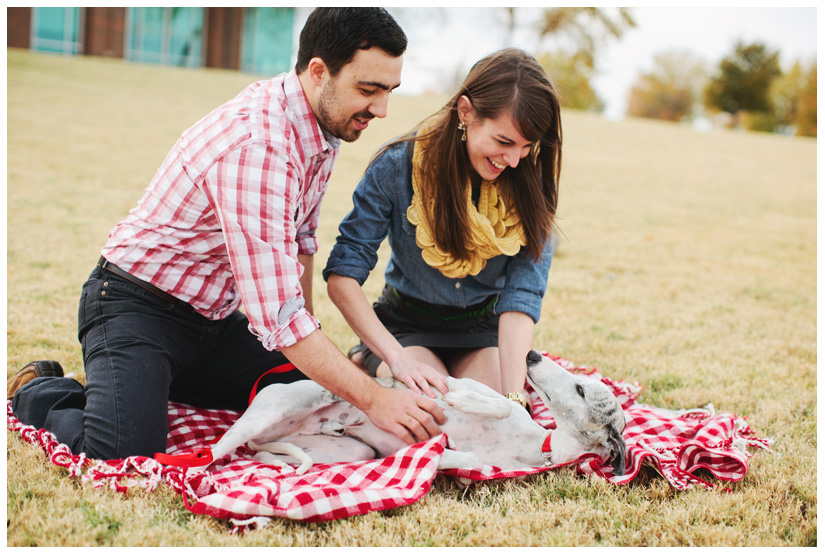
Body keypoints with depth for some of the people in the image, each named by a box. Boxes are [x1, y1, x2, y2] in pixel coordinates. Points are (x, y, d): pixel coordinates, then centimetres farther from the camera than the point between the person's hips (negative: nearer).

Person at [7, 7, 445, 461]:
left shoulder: (324, 120, -1)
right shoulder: (257, 145, -32)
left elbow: (299, 238, 14)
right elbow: (275, 313, -34)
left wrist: (309, 345, 9)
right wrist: (373, 399, -32)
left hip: (213, 317, 9)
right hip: (137, 307, -9)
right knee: (126, 454, -28)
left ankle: (166, 378, 19)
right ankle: (37, 390, 5)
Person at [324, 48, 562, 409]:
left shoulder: (531, 181, -14)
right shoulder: (400, 166, -20)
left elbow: (522, 292, -20)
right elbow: (342, 275, -22)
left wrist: (514, 397, -33)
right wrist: (398, 357, -34)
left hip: (484, 329, 2)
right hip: (407, 325, -2)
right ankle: (363, 363, 4)